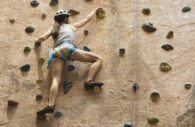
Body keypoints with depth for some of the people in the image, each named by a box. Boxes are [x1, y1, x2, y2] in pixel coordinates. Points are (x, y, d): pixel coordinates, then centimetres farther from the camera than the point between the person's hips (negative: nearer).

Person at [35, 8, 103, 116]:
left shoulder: (53, 29, 31)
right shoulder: (72, 26, 29)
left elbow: (42, 38, 18)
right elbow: (87, 19, 41)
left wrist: (37, 41, 41)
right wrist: (95, 10, 58)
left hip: (56, 51, 3)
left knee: (56, 79, -13)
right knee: (98, 59, 2)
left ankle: (50, 105, -35)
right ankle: (89, 80, -21)